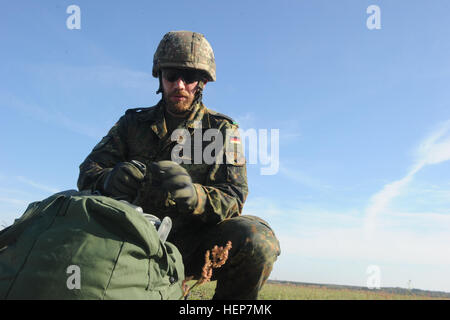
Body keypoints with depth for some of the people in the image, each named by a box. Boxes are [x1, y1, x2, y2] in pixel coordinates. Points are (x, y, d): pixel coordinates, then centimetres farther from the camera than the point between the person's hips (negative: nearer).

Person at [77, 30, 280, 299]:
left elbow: (233, 198, -9)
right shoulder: (134, 123, 8)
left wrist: (194, 196, -33)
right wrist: (111, 180, -29)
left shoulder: (222, 129, 4)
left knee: (257, 238, -30)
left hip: (195, 244, -1)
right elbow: (88, 173, -2)